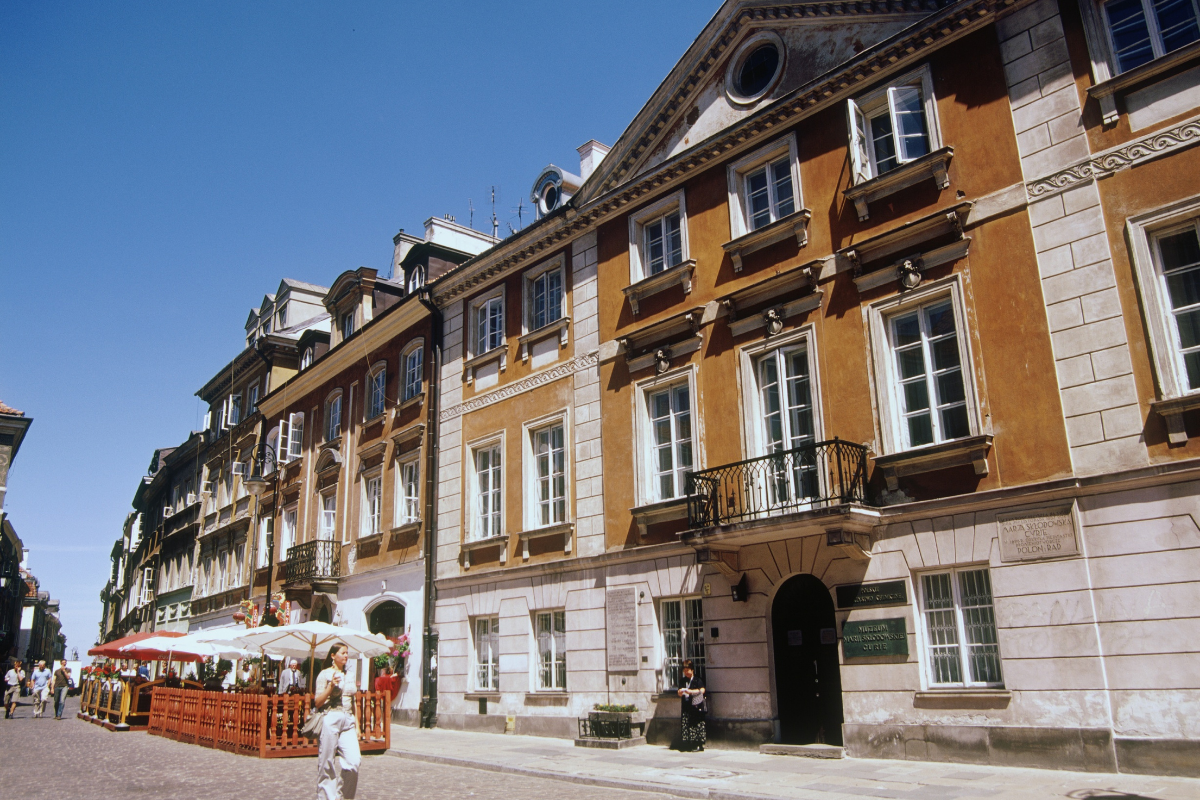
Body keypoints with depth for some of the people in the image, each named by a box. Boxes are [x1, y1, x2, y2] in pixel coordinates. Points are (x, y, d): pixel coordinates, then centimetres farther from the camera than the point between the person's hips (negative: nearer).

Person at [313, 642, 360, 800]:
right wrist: (331, 686, -16)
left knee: (354, 760, -7)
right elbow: (317, 702, -4)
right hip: (330, 720, -5)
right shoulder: (325, 674, -1)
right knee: (327, 763, 0)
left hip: (348, 722, 5)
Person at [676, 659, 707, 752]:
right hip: (686, 706, 5)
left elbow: (702, 690, -10)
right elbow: (680, 694, 16)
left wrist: (689, 691, -12)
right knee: (685, 724, -1)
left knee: (697, 724, -7)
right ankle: (688, 745, 5)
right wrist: (681, 692, -8)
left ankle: (699, 744, -1)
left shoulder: (698, 680, 1)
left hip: (696, 706, -5)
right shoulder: (683, 681, 16)